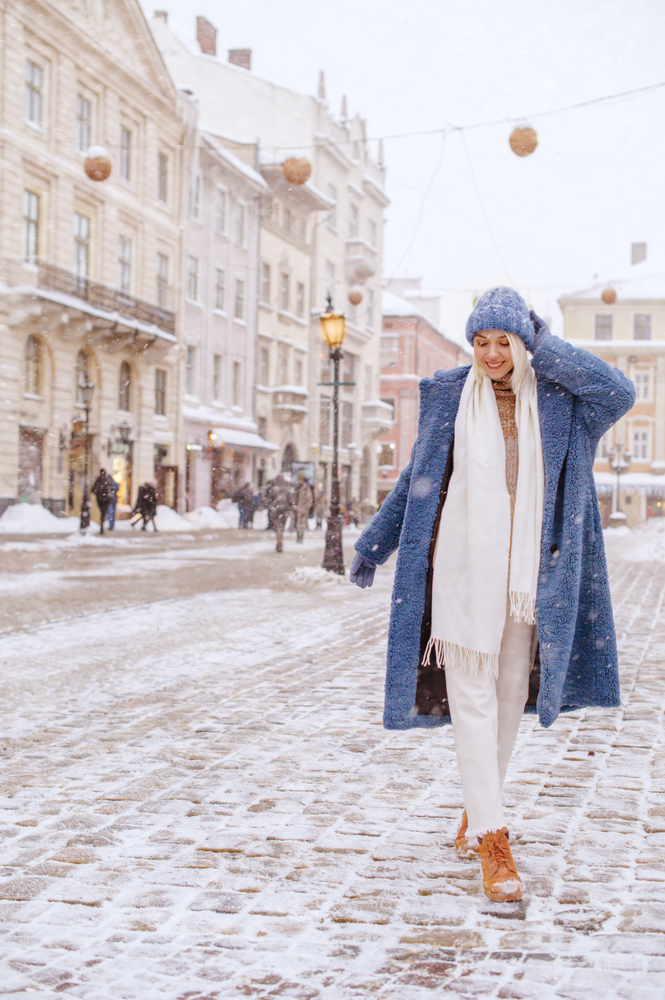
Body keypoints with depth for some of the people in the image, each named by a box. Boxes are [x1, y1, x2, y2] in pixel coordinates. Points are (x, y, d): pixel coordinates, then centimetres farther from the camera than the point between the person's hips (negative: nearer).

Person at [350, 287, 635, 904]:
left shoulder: (557, 400, 4)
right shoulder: (449, 399, 4)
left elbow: (619, 393, -14)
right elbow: (416, 478, 13)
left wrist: (544, 346, -7)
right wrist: (374, 545, 16)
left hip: (526, 573, 2)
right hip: (463, 569, -1)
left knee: (510, 697, 9)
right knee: (471, 698, -7)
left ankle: (476, 812, 28)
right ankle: (492, 840, -7)